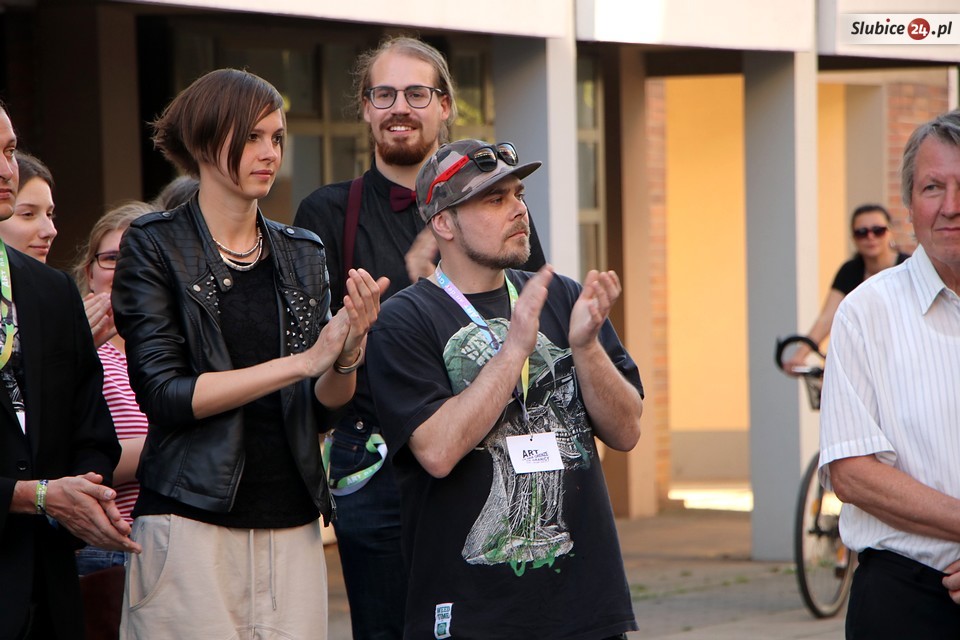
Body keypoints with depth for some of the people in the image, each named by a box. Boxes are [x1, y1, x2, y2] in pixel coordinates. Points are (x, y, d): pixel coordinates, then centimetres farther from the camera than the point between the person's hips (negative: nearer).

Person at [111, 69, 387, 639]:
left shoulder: (303, 254, 13)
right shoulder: (155, 246, -1)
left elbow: (322, 407, 11)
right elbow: (162, 394, -11)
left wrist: (350, 353, -10)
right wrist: (300, 361, -15)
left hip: (292, 526, 4)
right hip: (192, 523, -4)